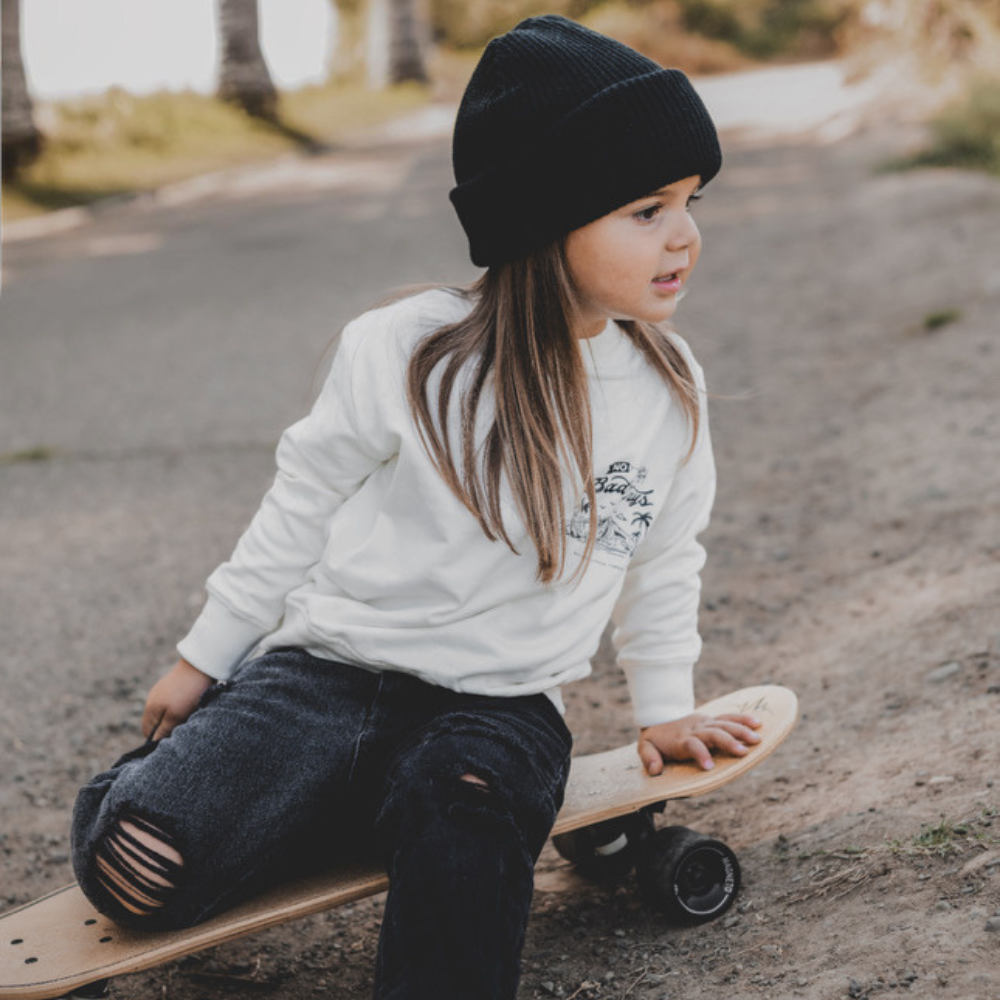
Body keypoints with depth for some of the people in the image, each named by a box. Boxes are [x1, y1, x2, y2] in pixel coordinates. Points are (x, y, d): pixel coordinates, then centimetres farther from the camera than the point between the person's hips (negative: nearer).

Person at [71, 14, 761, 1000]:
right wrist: (205, 658, 9)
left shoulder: (670, 389, 2)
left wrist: (664, 706, 24)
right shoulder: (407, 351, -9)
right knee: (138, 869, -20)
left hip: (503, 706, 1)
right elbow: (302, 507, 3)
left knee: (462, 819, -37)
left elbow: (661, 560, 19)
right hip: (331, 669, -1)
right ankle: (172, 772, 14)